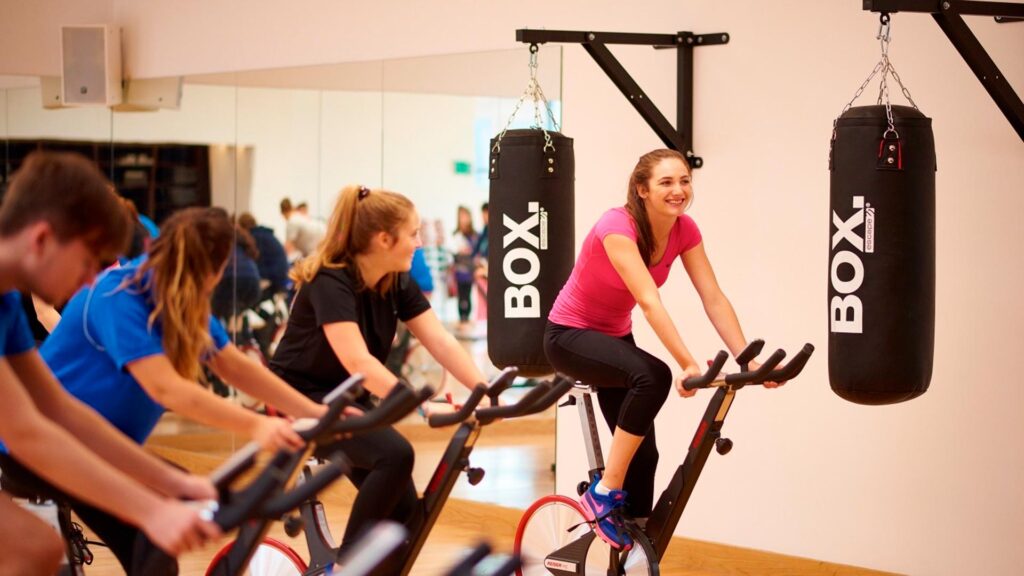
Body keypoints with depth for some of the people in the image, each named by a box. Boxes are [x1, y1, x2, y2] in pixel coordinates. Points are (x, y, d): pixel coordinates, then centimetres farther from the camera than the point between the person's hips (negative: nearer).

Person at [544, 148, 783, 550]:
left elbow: (713, 298, -14)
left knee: (643, 453, 0)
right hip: (570, 335, -7)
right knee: (653, 376, -33)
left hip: (615, 336, 7)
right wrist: (689, 364, -47)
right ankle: (605, 494, -21)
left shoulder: (684, 230, -9)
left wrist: (747, 360, -25)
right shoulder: (616, 226, -29)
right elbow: (649, 301, -39)